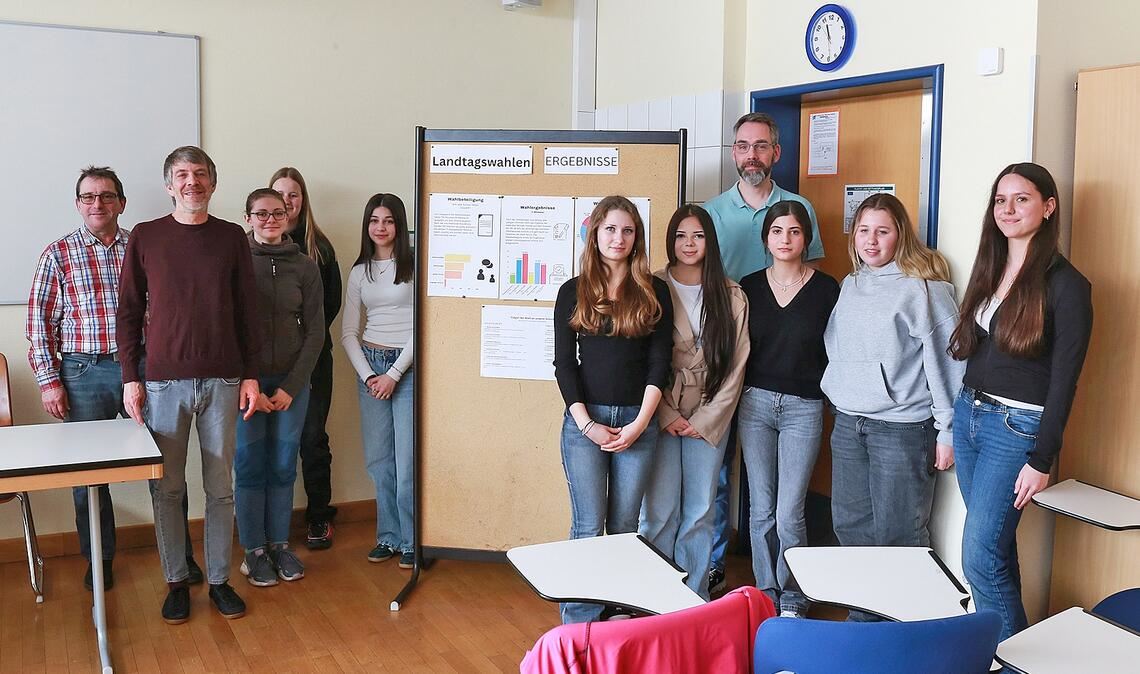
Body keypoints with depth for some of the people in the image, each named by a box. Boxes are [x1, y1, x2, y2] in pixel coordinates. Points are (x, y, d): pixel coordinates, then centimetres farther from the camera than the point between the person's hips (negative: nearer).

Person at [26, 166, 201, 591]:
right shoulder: (58, 254, 3)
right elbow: (40, 322, 3)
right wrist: (49, 381, -4)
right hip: (84, 373, 0)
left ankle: (179, 555, 19)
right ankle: (98, 560, 25)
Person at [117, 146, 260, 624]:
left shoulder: (231, 237, 5)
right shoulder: (145, 238, 3)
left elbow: (246, 311, 7)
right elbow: (128, 312, 5)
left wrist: (250, 375, 3)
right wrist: (130, 378, -1)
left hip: (222, 380, 1)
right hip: (163, 381, 0)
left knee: (221, 487, 7)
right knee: (167, 489, 6)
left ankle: (219, 579, 20)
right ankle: (176, 582, 20)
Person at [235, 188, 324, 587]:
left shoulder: (304, 267, 3)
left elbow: (314, 331, 3)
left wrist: (292, 386, -4)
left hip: (292, 381, 2)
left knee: (283, 466, 9)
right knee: (250, 467, 4)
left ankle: (279, 544, 23)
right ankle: (254, 551, 17)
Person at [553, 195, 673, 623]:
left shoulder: (654, 292, 5)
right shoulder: (573, 292, 4)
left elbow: (659, 363, 1)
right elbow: (564, 364, 1)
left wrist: (639, 424, -8)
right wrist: (587, 424, -9)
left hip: (637, 421, 1)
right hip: (584, 420, -1)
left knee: (624, 526, 8)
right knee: (588, 526, 0)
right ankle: (579, 621, 10)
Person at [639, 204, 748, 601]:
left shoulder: (731, 296, 3)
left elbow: (736, 365, 2)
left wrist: (705, 419, -4)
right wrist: (667, 415, -9)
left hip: (710, 419, 2)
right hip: (661, 416, -2)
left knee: (700, 511, 7)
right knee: (660, 509, -1)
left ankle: (694, 595, 20)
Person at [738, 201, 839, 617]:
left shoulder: (826, 289, -1)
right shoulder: (749, 286, 5)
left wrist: (826, 391, -1)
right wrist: (738, 396, 6)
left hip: (804, 408, -2)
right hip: (756, 403, 2)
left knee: (789, 515, -4)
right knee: (761, 509, 6)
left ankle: (793, 600, 15)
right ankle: (767, 595, 21)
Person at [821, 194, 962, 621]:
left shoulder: (923, 287, -11)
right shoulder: (850, 285, 11)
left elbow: (947, 358, -11)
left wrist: (948, 430, -12)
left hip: (902, 427, -7)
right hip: (848, 424, 7)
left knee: (898, 534, 0)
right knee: (850, 525, 13)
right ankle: (862, 622, 28)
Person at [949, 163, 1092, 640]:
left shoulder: (1065, 284, -11)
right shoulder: (990, 269, 9)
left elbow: (1063, 381, -12)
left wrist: (1041, 461, -13)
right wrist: (960, 416, 10)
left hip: (1018, 426, -7)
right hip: (969, 414, 7)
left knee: (980, 557, -6)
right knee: (996, 546, 15)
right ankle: (1008, 635, 28)